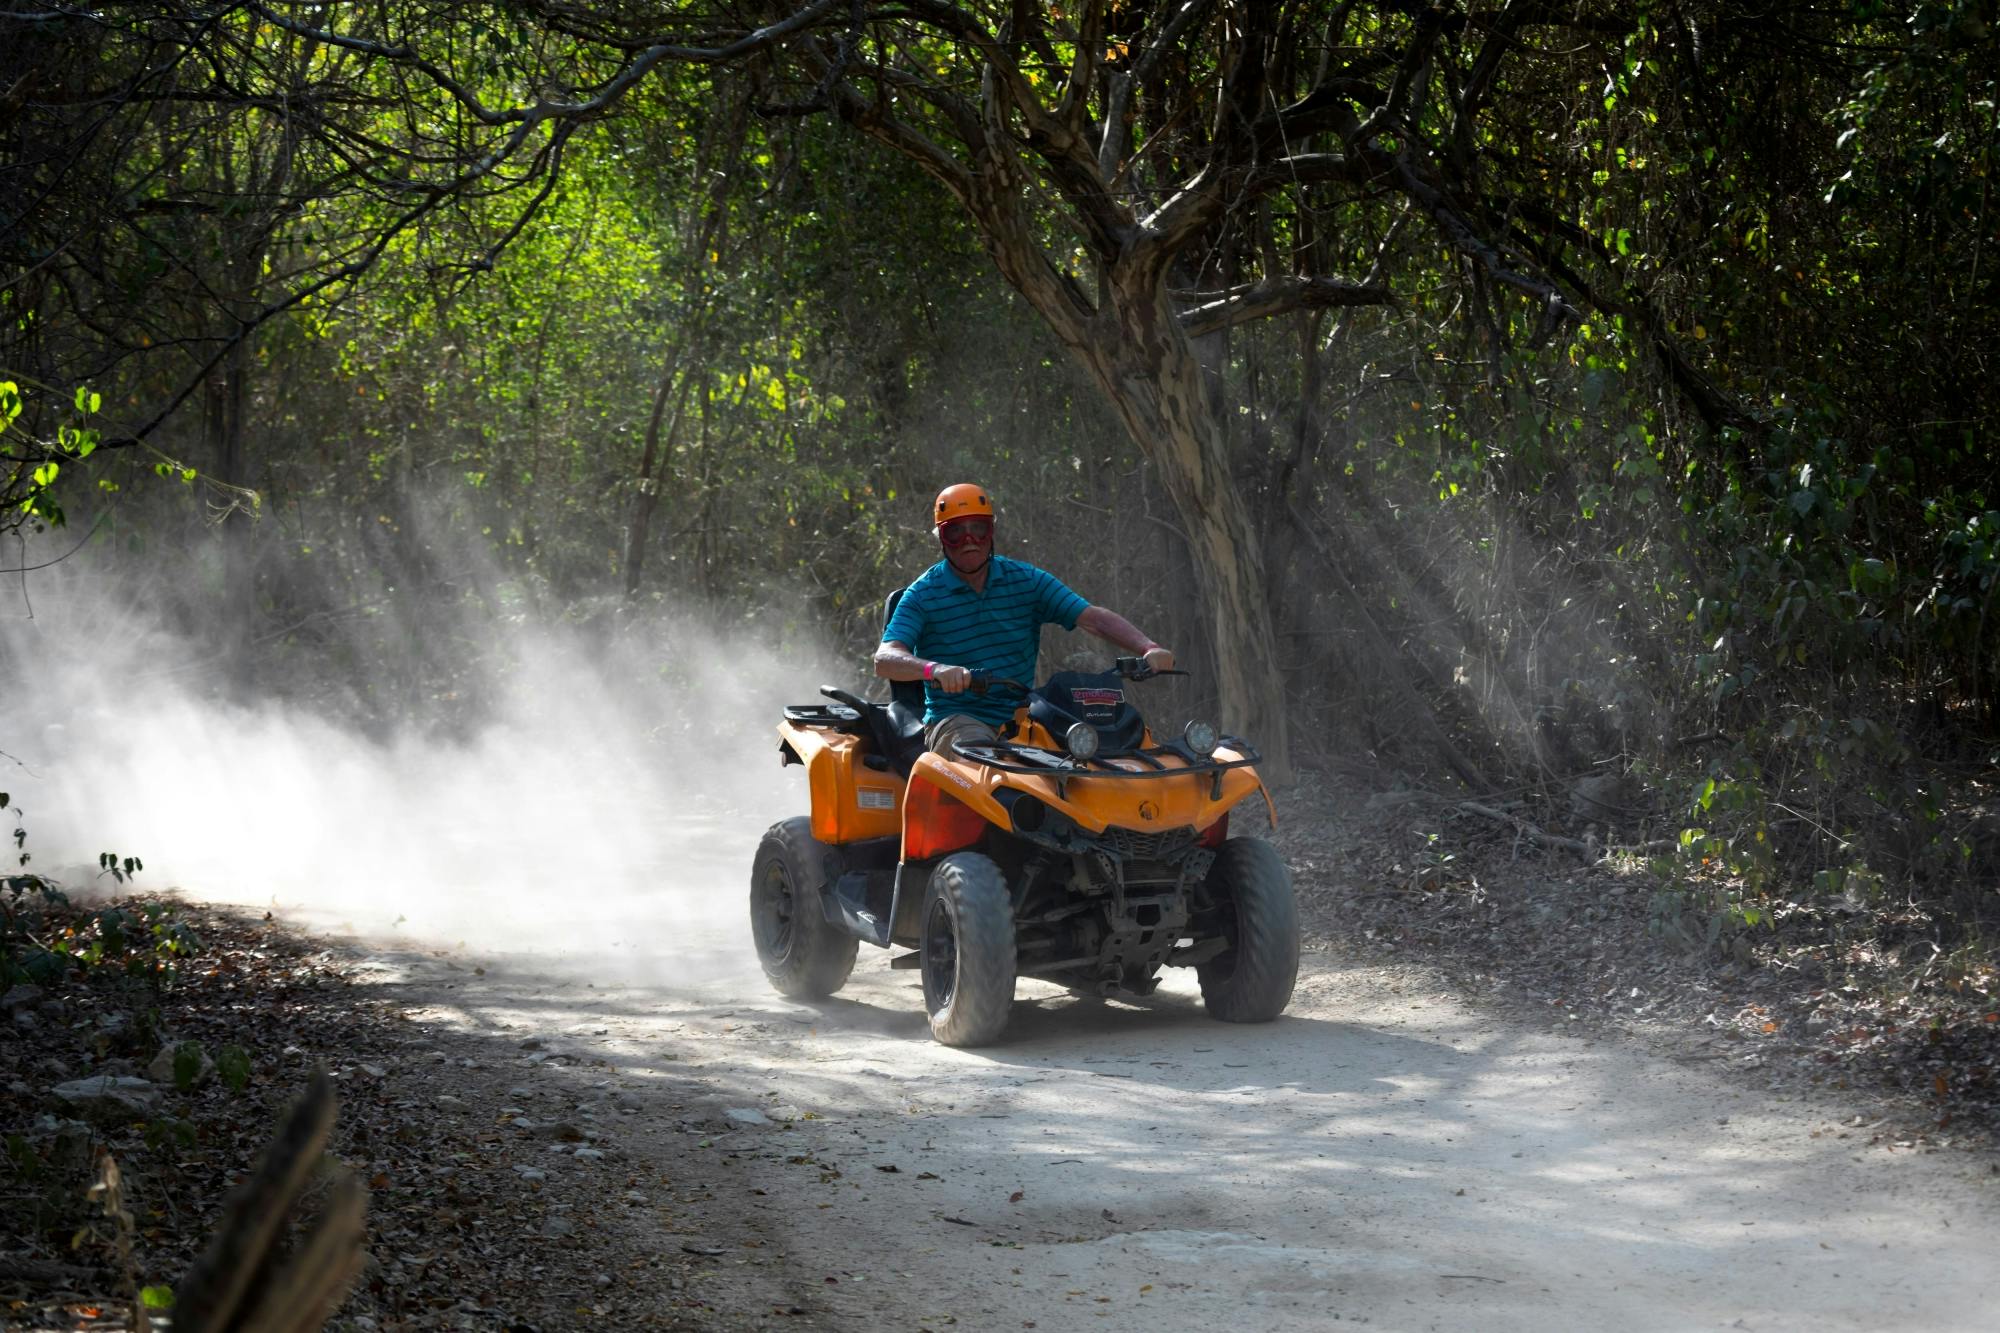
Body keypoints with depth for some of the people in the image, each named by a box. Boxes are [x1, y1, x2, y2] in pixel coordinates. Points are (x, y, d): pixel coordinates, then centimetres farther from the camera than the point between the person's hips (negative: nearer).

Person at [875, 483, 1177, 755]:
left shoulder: (1027, 581, 8)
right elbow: (885, 659, -13)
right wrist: (936, 669, -36)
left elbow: (1093, 618, 0)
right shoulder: (924, 594, 0)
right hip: (955, 720, -3)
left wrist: (1148, 649, -18)